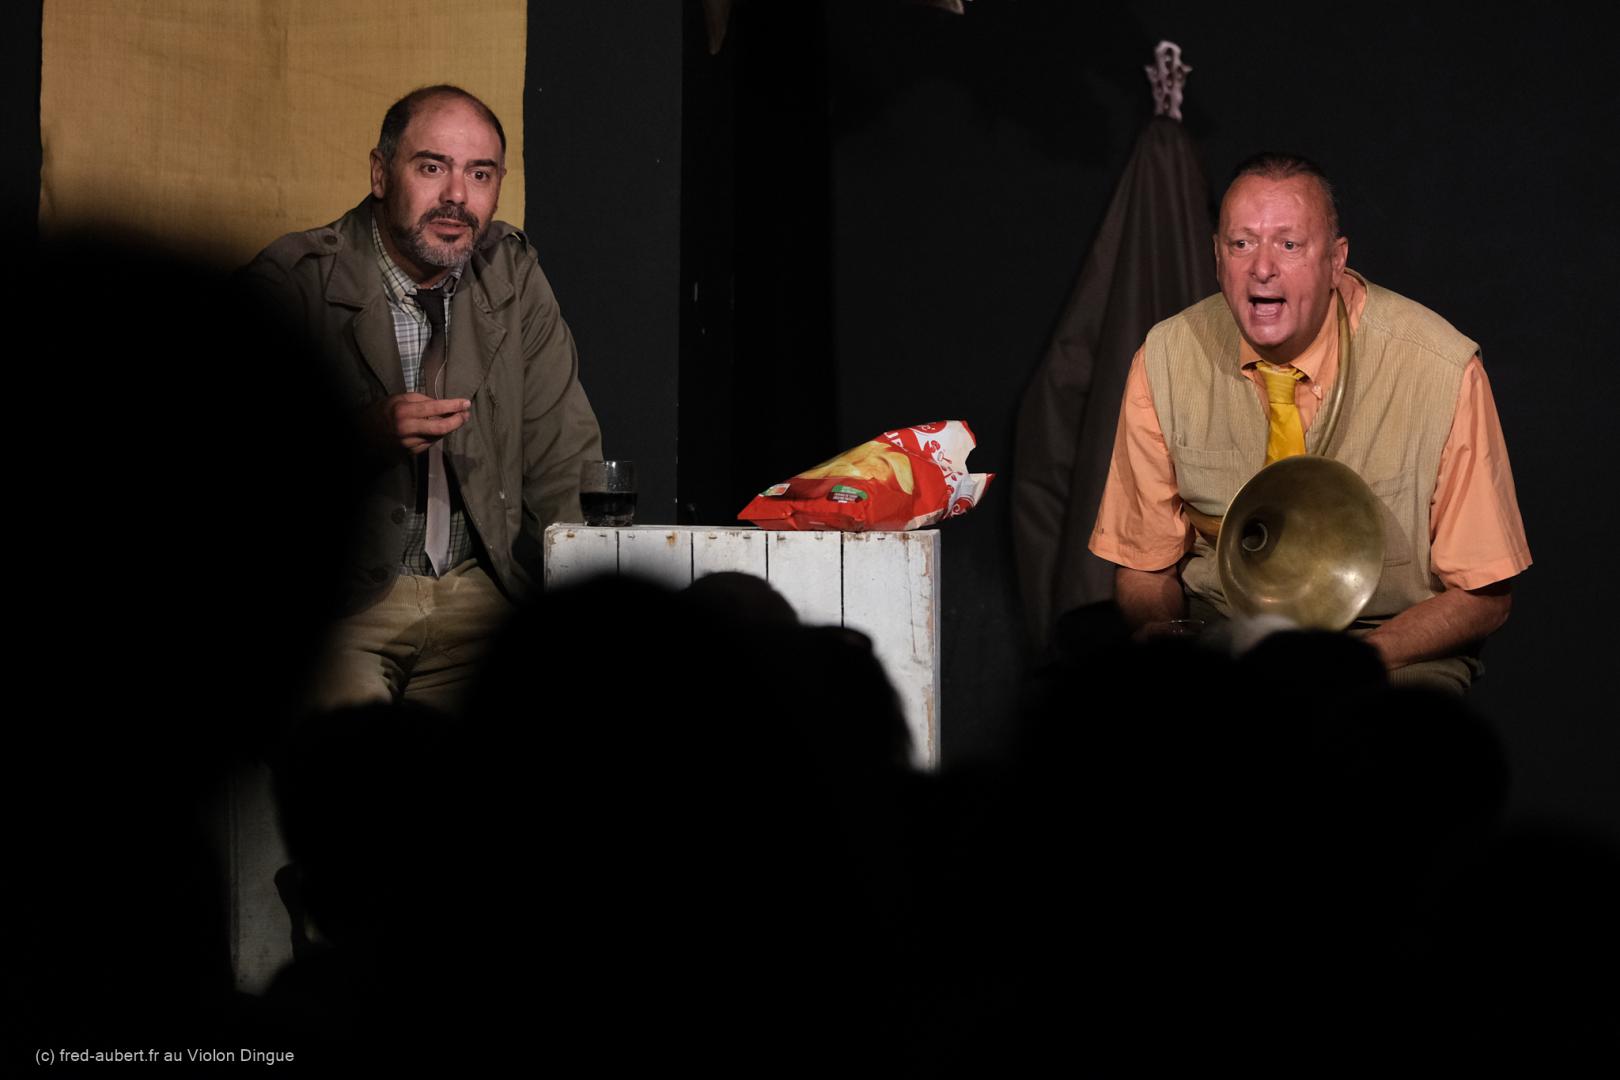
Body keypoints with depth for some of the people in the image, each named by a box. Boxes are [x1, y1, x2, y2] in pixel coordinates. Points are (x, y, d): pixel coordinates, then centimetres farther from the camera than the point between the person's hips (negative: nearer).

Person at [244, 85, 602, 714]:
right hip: (332, 596, -4)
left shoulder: (513, 273, 8)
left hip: (477, 590, 4)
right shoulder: (290, 281, -6)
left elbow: (562, 455, 8)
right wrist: (365, 432, -28)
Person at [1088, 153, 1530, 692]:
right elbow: (1143, 567, 4)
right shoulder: (1166, 360, -7)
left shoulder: (1439, 368, -15)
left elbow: (1483, 595, -7)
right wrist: (1163, 630, -19)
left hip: (1394, 652, -3)